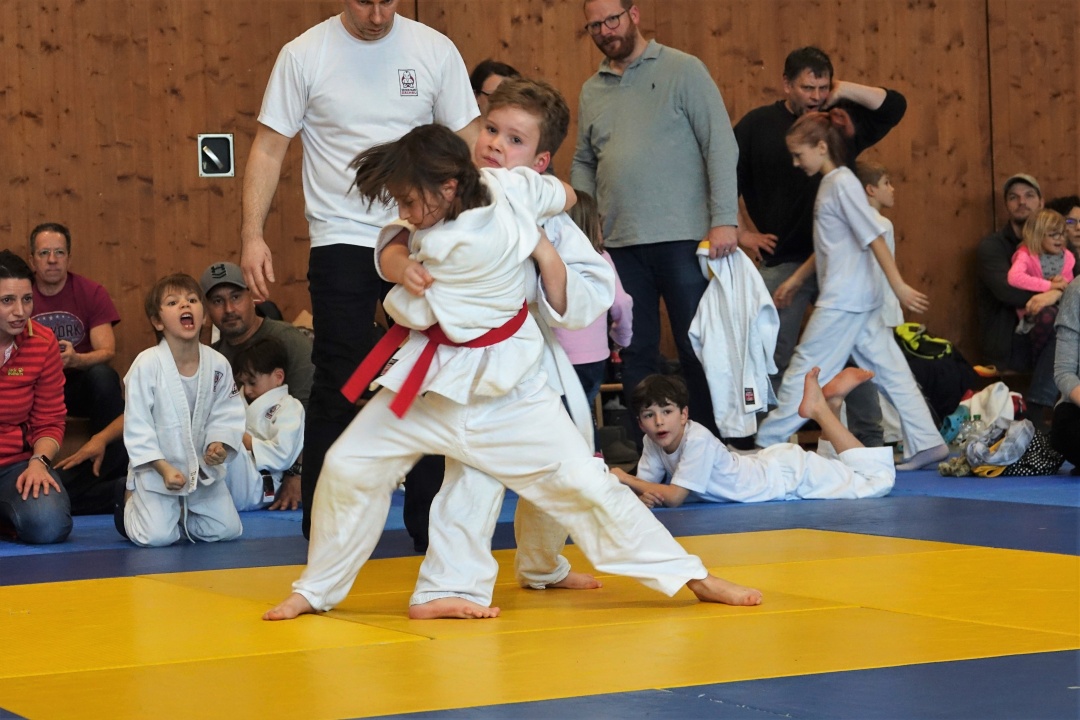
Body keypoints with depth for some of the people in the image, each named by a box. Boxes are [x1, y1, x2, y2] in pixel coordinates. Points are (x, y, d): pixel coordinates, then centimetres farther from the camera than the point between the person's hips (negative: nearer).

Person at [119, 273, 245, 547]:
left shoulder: (217, 364, -7)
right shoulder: (147, 365, -20)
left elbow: (225, 414, 1)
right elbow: (137, 425, -17)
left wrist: (219, 445, -19)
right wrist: (164, 468, -22)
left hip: (204, 468, 4)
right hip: (155, 469, -4)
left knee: (226, 530, 1)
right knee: (157, 537, -15)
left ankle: (179, 513, 31)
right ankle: (130, 505, 20)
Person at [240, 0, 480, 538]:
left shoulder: (434, 50, 0)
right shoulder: (303, 56, -3)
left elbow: (469, 141, 2)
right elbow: (269, 149, -1)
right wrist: (252, 235, -9)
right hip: (342, 242, -2)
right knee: (339, 387, -1)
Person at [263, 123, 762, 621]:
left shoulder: (464, 245, -30)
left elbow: (410, 310, -15)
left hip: (504, 390, -8)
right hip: (429, 377, 8)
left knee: (584, 482, 0)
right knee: (348, 467, 3)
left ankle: (692, 577, 14)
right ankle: (317, 590, 21)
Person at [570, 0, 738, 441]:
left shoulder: (683, 70, -1)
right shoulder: (591, 91, 13)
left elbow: (721, 145, -6)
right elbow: (583, 164, 19)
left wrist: (724, 219, -14)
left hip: (684, 239, -5)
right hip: (622, 244, 5)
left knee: (697, 349, 0)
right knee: (636, 353, 9)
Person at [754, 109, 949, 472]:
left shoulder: (842, 183, -13)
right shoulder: (830, 184, 15)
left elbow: (874, 237, -17)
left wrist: (899, 286, -19)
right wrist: (795, 279, 25)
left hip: (843, 299, -9)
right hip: (859, 300, 9)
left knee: (806, 368, -3)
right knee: (890, 371, 5)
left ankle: (766, 443, 3)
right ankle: (926, 443, 3)